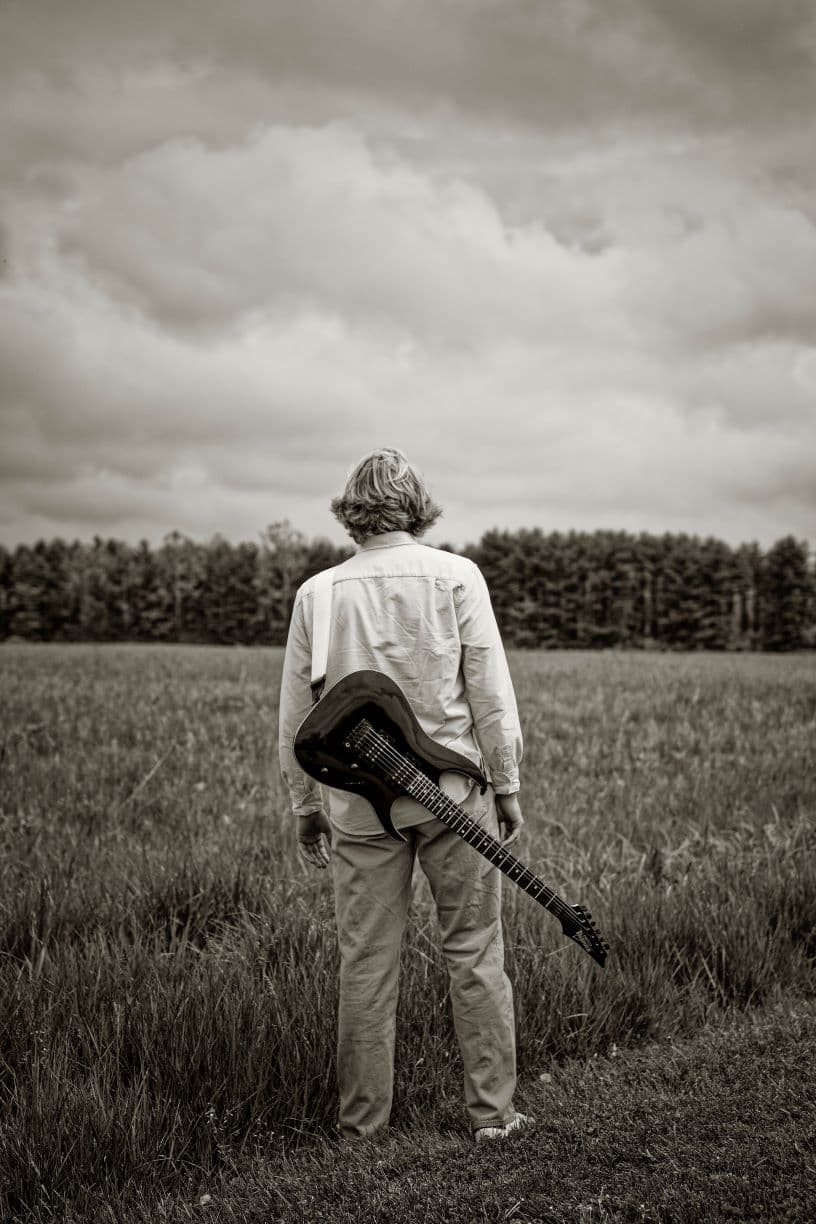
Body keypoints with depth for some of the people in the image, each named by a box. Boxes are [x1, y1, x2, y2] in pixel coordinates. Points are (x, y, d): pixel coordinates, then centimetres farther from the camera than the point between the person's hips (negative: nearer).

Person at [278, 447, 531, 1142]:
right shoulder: (456, 576, -4)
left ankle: (361, 1121, 18)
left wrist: (305, 806, 16)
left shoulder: (317, 593, 2)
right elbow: (491, 693, -4)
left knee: (367, 965, 9)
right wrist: (507, 787, 4)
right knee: (475, 954, 9)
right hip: (453, 794, -1)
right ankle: (492, 1112, 16)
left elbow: (296, 715, 6)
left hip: (359, 802, 2)